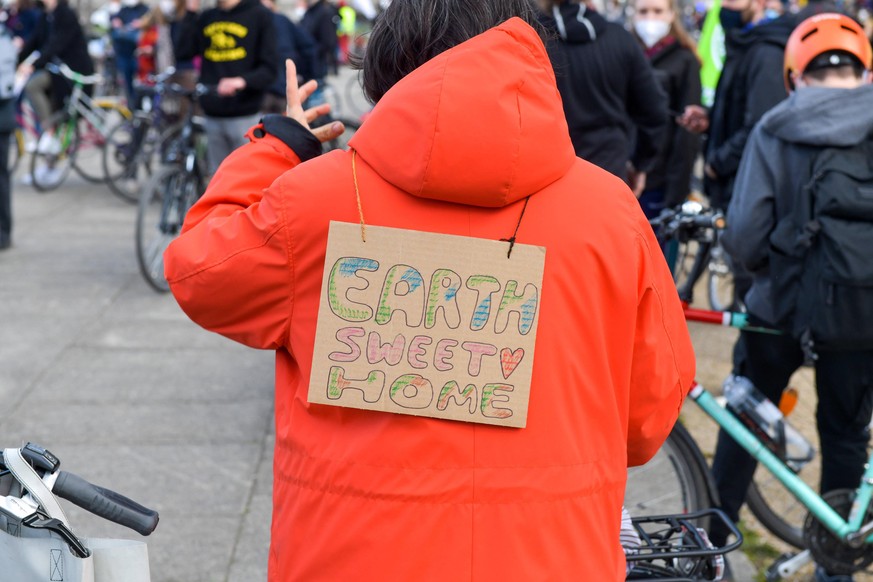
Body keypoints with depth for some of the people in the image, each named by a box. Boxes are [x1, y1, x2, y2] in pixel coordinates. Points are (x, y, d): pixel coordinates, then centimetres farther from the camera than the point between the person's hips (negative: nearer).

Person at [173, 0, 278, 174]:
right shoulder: (206, 18, 12)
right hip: (213, 116, 5)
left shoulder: (259, 15, -3)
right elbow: (182, 52, 0)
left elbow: (269, 69, -8)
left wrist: (242, 81, -27)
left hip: (245, 116, -5)